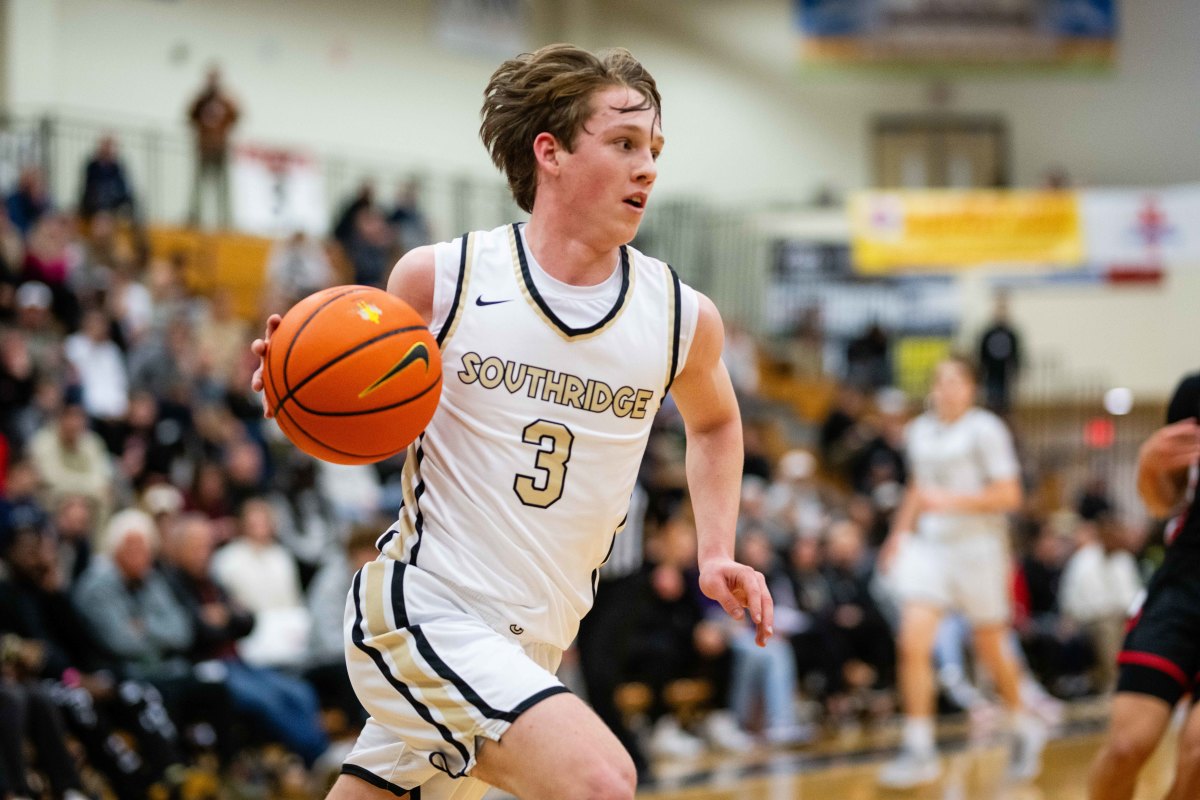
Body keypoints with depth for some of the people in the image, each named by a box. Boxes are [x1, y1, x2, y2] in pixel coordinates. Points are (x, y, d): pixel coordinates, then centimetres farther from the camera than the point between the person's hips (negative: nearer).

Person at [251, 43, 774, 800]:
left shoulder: (682, 317, 1)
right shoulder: (439, 279, -8)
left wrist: (716, 553, 10)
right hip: (420, 604, -5)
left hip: (528, 647, 5)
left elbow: (714, 424, 24)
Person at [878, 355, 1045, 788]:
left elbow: (1009, 495, -13)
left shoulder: (985, 430, -9)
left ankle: (1026, 728, 34)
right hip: (930, 545, 5)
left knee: (990, 648, 9)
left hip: (977, 546, -5)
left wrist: (952, 501, -22)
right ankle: (919, 749, -10)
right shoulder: (920, 431, 10)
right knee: (912, 643, -13)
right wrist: (899, 533, 16)